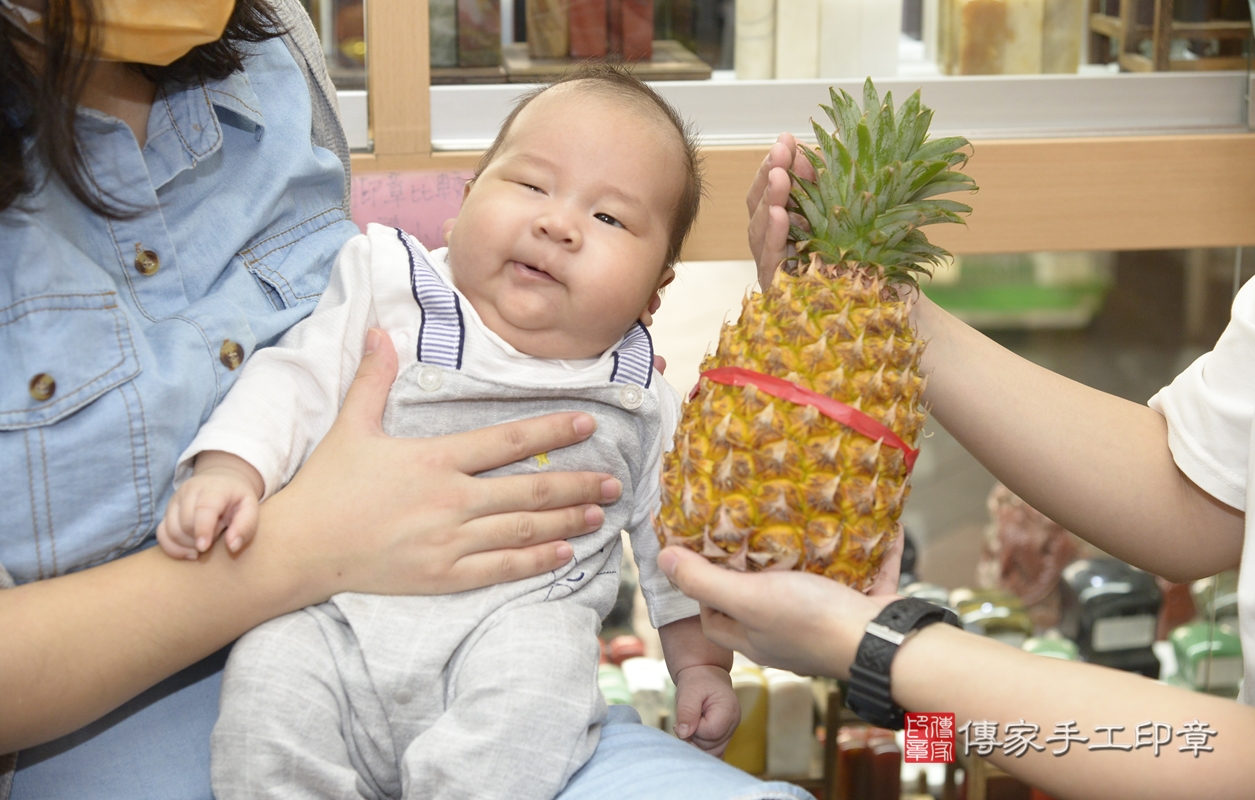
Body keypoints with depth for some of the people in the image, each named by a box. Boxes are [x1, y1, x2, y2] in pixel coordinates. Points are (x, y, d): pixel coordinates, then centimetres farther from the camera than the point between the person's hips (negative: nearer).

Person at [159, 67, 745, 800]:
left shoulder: (640, 404, 9)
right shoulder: (394, 300, 5)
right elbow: (297, 381, 2)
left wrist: (701, 662, 16)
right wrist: (228, 470, -15)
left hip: (523, 612, 0)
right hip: (344, 609, 0)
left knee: (543, 670, -32)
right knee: (269, 680, -26)